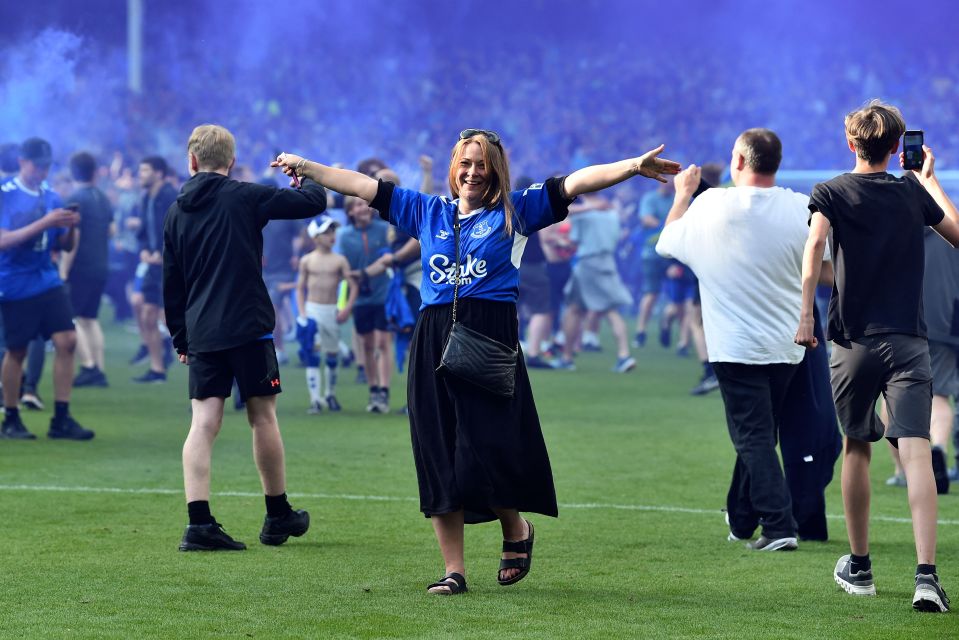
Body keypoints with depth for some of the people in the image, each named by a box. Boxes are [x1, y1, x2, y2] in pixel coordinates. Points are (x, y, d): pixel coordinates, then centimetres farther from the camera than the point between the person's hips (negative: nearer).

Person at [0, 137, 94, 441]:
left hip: (47, 280, 5)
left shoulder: (51, 198, 9)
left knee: (66, 340, -6)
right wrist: (43, 223, -23)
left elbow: (65, 246, 13)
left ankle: (61, 419, -1)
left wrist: (70, 228, -9)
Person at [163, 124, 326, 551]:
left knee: (204, 423, -1)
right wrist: (308, 177, 19)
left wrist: (181, 339, 23)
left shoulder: (176, 213, 11)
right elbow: (313, 202, -4)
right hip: (249, 327, -4)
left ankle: (199, 523, -13)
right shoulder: (246, 197, -3)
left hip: (200, 334, 4)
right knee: (263, 416, 8)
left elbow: (171, 284, 14)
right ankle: (278, 516, 19)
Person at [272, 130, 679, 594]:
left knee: (487, 450, -12)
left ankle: (516, 530, 18)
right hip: (434, 342, 4)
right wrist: (306, 167, 27)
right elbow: (365, 187, 23)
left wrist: (634, 166, -11)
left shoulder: (515, 211, 9)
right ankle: (453, 569, 9)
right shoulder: (427, 211, 18)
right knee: (438, 456, 2)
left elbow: (574, 184, 0)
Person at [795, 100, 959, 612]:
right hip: (907, 341, 0)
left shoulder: (831, 193, 2)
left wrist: (805, 315, -21)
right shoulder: (914, 192, 8)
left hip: (853, 341, 0)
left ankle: (858, 567, 26)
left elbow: (814, 245, -16)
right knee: (916, 454, -10)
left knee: (857, 448, 17)